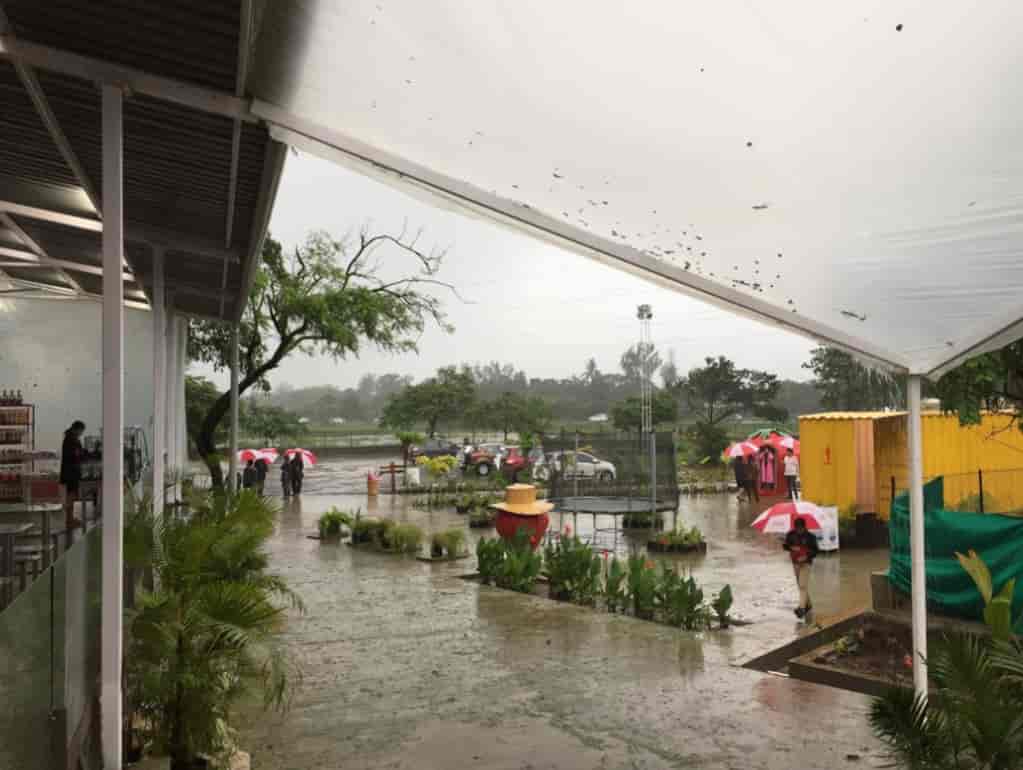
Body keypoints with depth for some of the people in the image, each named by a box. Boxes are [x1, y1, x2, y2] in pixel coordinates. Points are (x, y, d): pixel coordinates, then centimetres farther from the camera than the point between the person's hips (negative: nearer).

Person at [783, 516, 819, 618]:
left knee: (803, 585, -15)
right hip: (795, 563, 5)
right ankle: (808, 604, 34)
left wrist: (806, 557, -19)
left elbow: (815, 550, -3)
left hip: (806, 563, -4)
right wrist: (791, 548, -17)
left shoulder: (810, 536, -9)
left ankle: (802, 608, -20)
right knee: (800, 585, 15)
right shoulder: (791, 534, -1)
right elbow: (785, 546, 4)